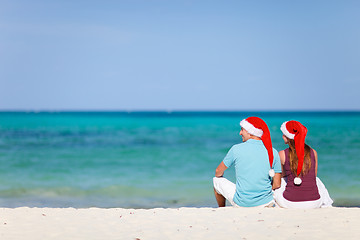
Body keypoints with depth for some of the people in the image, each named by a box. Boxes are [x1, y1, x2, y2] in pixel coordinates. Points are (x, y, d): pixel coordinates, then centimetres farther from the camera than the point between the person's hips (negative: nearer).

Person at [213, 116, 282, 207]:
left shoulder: (236, 149, -8)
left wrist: (218, 176, 32)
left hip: (241, 203, -2)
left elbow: (218, 172, 8)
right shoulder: (273, 152, -4)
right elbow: (277, 185, -2)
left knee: (217, 180, 26)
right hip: (266, 203, 2)